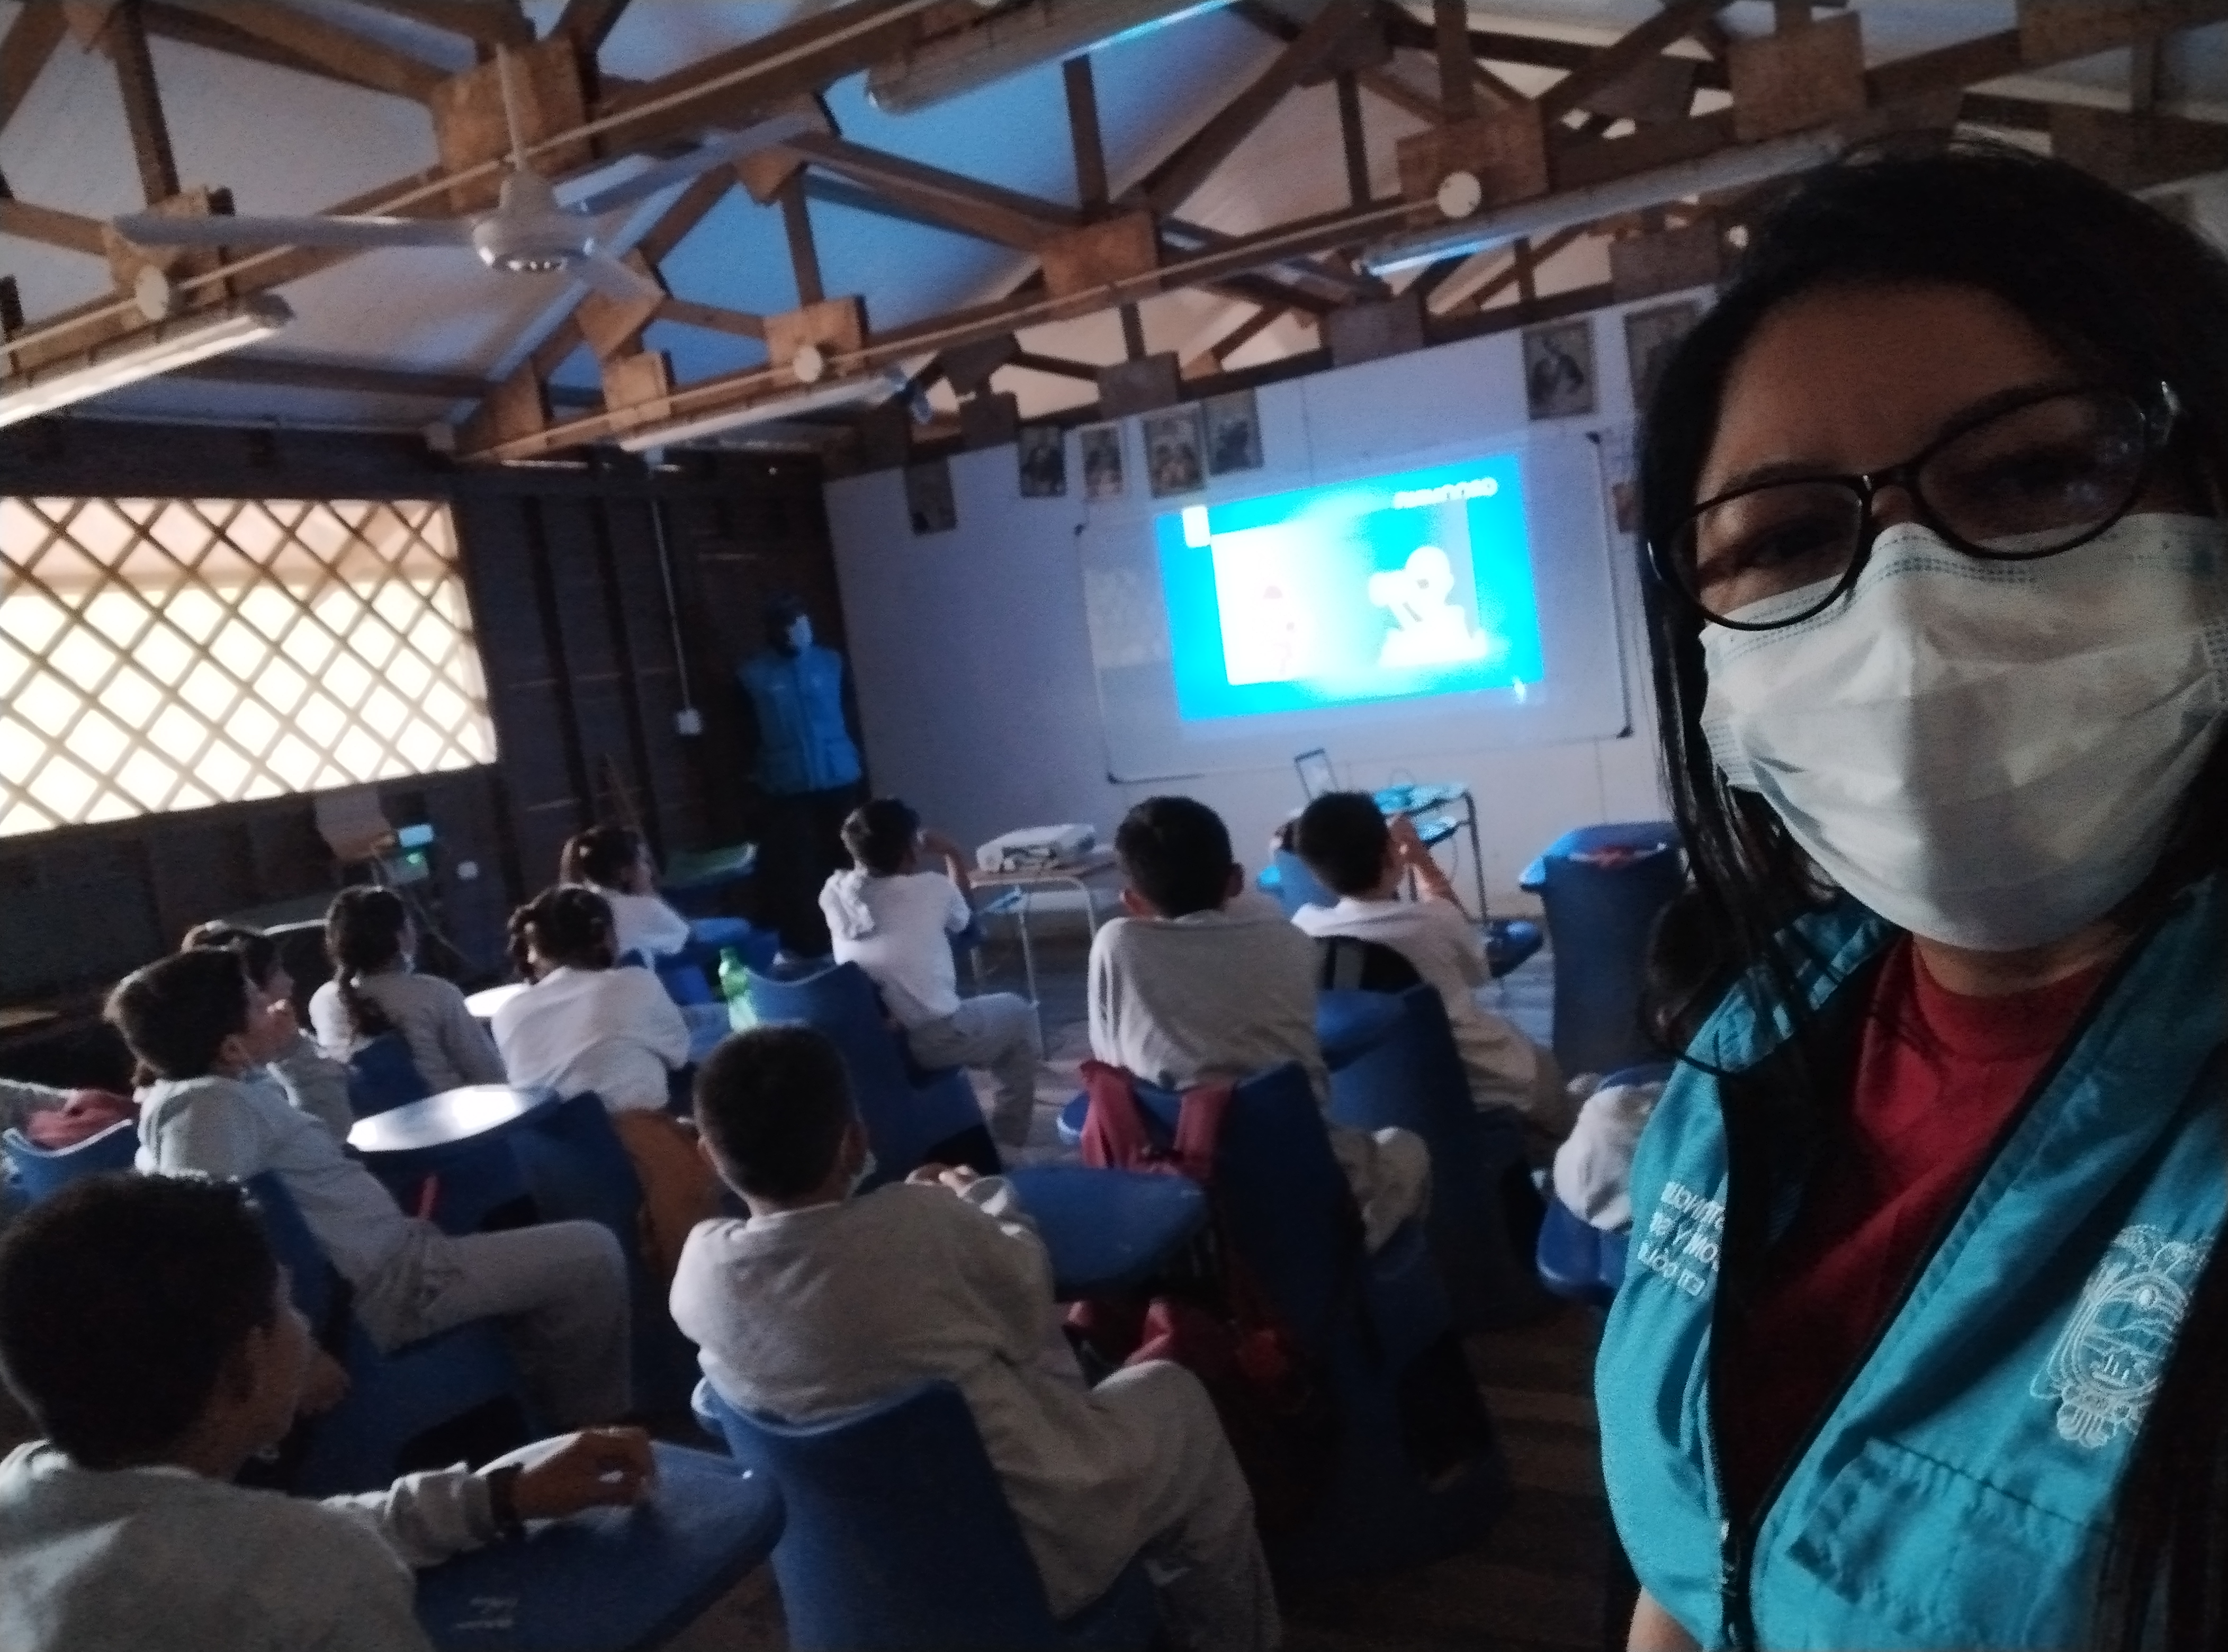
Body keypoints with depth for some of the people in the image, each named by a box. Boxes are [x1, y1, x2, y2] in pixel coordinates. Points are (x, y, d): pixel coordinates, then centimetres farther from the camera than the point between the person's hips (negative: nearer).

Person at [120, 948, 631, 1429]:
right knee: (591, 1253, -10)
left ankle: (543, 1403, 29)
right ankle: (588, 1421, 9)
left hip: (382, 1258, 11)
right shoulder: (209, 1103, -21)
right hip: (380, 1286, -11)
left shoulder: (216, 1094, 10)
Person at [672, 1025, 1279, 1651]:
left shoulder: (700, 1272, -14)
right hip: (1034, 1548, -5)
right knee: (1172, 1394, 20)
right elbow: (1026, 1290, -5)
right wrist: (982, 1195, 13)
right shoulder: (922, 1221, -26)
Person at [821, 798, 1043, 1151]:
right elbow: (964, 920, 12)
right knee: (1019, 1014, 22)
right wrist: (954, 858, 22)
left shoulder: (833, 893, -4)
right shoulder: (932, 888, -12)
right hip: (930, 1041, -5)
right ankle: (1007, 1142, 25)